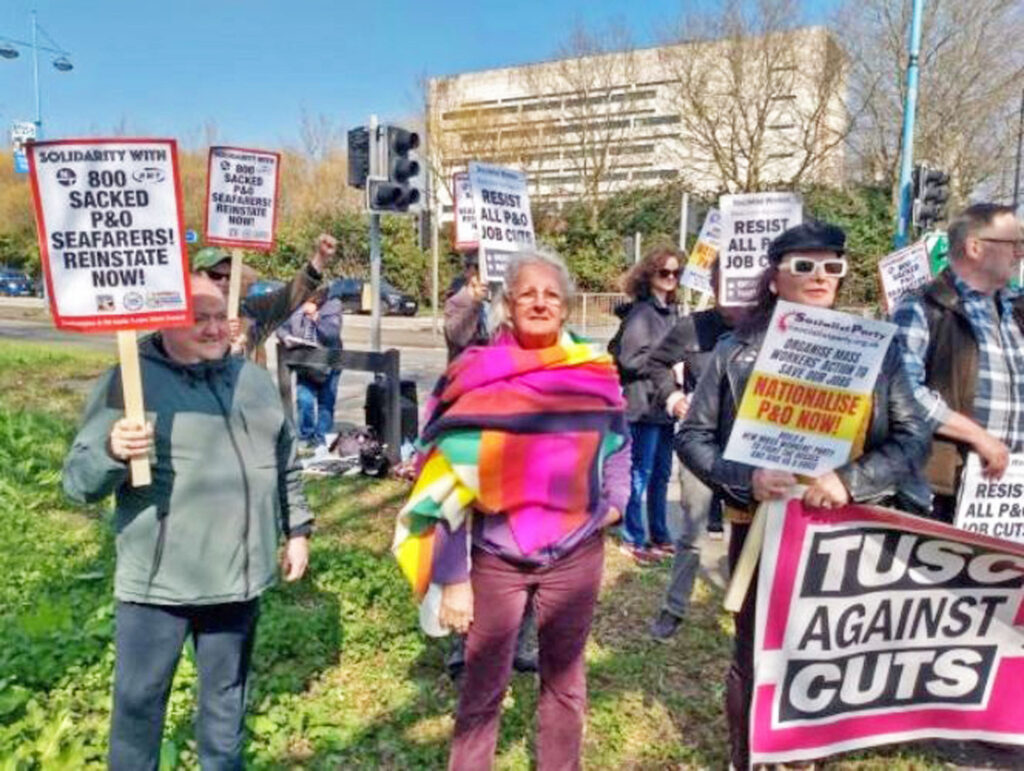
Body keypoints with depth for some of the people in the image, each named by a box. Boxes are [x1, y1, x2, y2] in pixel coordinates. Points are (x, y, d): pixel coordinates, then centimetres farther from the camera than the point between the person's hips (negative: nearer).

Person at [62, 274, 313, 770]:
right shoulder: (129, 382, -10)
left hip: (239, 574, 5)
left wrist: (297, 529, 14)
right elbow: (79, 482, -11)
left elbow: (285, 462, 15)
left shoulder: (252, 379, 7)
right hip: (158, 580, -4)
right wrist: (113, 451, -31)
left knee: (227, 694, 22)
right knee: (139, 699, 10)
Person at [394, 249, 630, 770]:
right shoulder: (475, 379, -10)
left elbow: (618, 442, 16)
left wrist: (614, 501, -1)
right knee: (481, 691, 11)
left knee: (565, 683, 19)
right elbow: (449, 486, -9)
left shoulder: (596, 374, -3)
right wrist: (452, 578, -11)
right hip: (494, 560, -2)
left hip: (576, 556, 2)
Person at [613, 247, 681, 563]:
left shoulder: (671, 311, 13)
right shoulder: (641, 312, -11)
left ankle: (659, 536, 27)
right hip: (645, 404, -8)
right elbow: (629, 359, -18)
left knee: (661, 474, 15)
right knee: (640, 474, 1)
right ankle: (633, 539, 13)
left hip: (665, 404, 8)